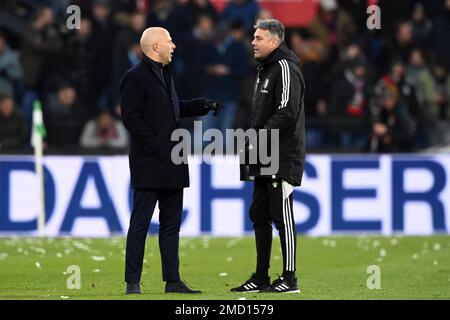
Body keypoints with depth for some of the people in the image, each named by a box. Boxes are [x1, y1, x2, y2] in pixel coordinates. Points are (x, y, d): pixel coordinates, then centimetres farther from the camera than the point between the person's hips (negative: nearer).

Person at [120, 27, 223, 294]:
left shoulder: (164, 74, 18)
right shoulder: (135, 78, -10)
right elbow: (132, 117, -16)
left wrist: (203, 105, 15)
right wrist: (157, 148, -19)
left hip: (171, 165, 9)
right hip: (149, 165, -9)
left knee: (171, 224, 9)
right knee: (140, 223, -5)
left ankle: (172, 280, 13)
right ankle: (132, 282, -2)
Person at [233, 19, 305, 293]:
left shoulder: (285, 69, -12)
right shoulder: (265, 70, 19)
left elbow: (287, 112, -21)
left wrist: (260, 136, -19)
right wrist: (253, 140, 12)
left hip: (282, 158, -10)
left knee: (282, 215, -7)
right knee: (259, 215, 11)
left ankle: (289, 279, -4)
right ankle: (261, 278, 16)